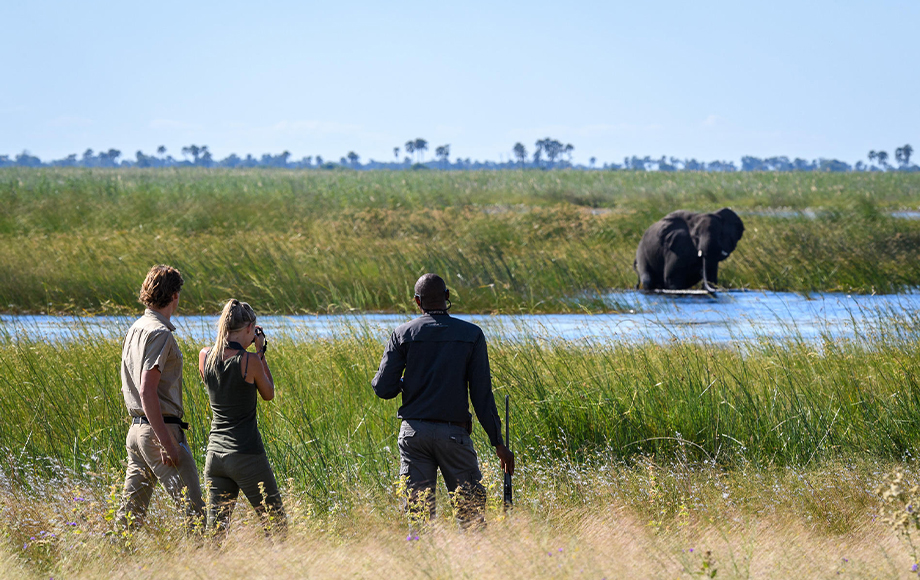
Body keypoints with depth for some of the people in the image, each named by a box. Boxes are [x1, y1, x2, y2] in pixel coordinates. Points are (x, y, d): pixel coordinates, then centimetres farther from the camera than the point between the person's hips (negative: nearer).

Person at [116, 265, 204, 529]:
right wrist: (166, 443, -22)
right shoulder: (159, 333, -14)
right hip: (160, 428, -9)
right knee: (193, 507, -9)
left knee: (132, 508, 10)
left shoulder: (135, 329, 14)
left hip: (136, 427, 9)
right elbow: (147, 392, -21)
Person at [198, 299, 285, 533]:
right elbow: (269, 394, 4)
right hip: (246, 455, -5)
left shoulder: (205, 357, 0)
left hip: (215, 453, 5)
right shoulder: (249, 360, -13)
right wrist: (261, 352, 7)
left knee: (214, 528, 8)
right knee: (275, 523, 7)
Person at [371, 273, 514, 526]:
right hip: (454, 433, -2)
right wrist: (498, 442, 0)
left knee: (418, 509, 4)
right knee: (472, 508, 3)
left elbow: (384, 388, -2)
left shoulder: (403, 334, 2)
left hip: (414, 431, 2)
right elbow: (482, 393, -4)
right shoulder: (472, 334, 0)